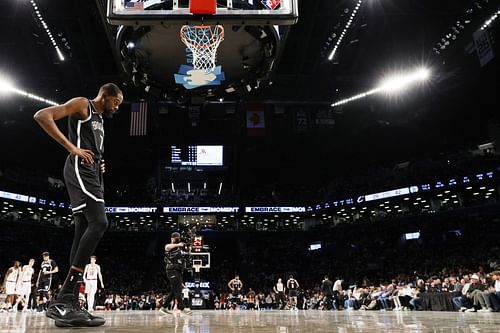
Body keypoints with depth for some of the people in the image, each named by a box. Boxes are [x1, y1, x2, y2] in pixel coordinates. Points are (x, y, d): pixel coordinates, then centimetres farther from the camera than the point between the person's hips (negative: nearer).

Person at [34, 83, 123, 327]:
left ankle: (66, 303, 3)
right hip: (80, 170, -10)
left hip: (92, 174, 10)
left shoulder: (99, 120, 28)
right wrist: (72, 148, -18)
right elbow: (42, 115, -12)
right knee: (98, 223, -23)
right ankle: (64, 300, -23)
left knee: (83, 234, 3)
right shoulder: (82, 105, 1)